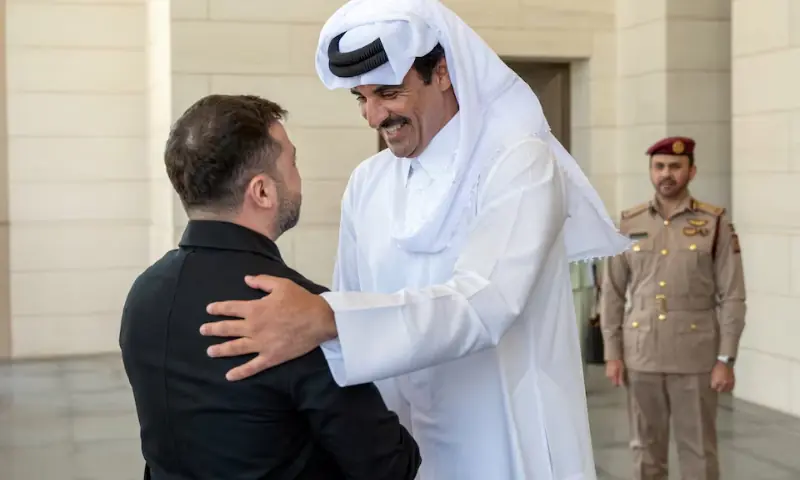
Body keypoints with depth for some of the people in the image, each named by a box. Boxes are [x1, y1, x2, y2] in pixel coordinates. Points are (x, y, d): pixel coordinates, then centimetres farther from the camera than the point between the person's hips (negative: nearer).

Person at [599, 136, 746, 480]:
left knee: (698, 449, 5)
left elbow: (732, 297, -5)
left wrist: (726, 359, -10)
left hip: (695, 358, -2)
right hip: (641, 357, 2)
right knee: (646, 448, 10)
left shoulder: (715, 224, -3)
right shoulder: (629, 224, 3)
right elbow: (612, 294, 6)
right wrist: (612, 353, 2)